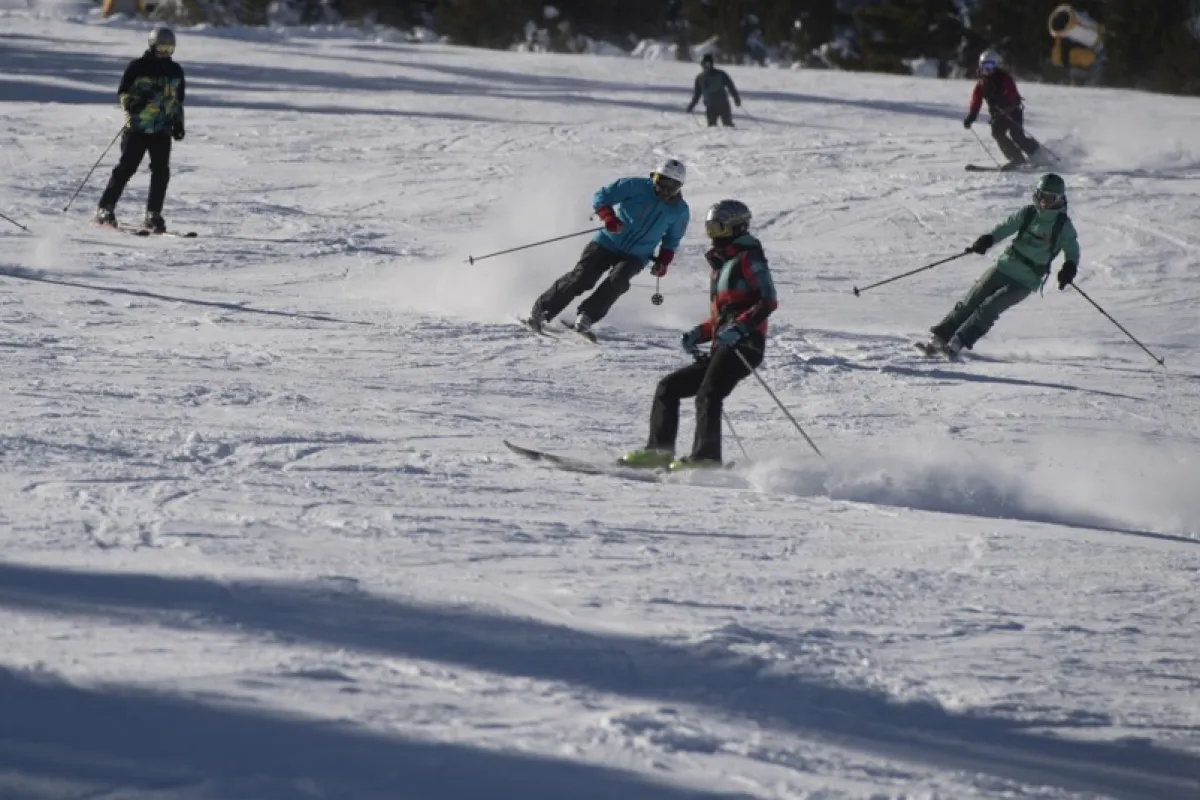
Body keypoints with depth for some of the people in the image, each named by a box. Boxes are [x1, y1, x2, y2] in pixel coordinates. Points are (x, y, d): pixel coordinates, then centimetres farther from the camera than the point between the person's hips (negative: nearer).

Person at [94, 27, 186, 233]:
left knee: (161, 171, -6)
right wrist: (132, 103, -20)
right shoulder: (137, 67, -2)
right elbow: (123, 92, 0)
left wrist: (178, 123, 13)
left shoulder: (175, 71, 12)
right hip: (137, 127, -4)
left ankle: (153, 215, 1)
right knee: (125, 168, -6)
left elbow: (178, 101, 22)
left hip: (162, 130, 4)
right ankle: (105, 208, 3)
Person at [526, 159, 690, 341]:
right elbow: (601, 196, -7)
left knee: (617, 281, -28)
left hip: (635, 256, 2)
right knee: (581, 278, -16)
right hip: (608, 243, -2)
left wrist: (663, 261, 0)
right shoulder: (636, 187, -9)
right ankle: (540, 312, -11)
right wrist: (608, 217, -26)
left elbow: (672, 241, 17)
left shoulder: (680, 211, 0)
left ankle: (584, 319, -33)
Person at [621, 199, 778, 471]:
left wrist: (739, 328, -24)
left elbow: (768, 301, -12)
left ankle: (705, 457, -35)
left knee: (708, 395, -26)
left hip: (744, 345, -10)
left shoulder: (748, 258, 0)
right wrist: (699, 333, 12)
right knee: (668, 387, 7)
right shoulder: (721, 265, 28)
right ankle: (659, 449, -1)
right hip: (722, 348, 10)